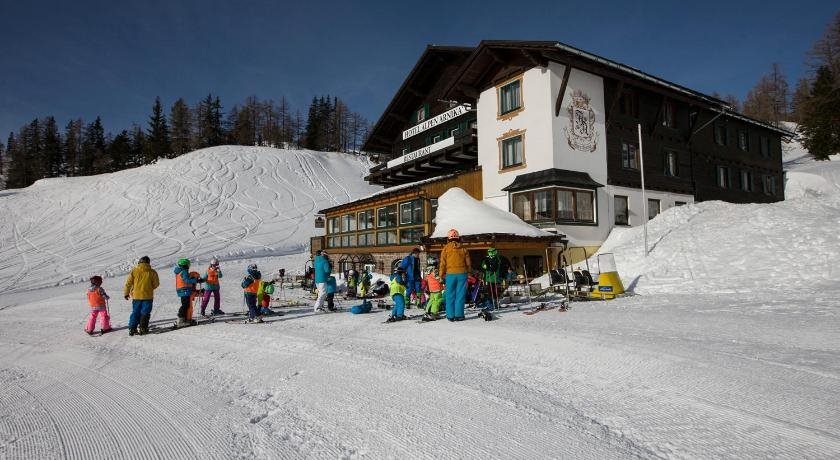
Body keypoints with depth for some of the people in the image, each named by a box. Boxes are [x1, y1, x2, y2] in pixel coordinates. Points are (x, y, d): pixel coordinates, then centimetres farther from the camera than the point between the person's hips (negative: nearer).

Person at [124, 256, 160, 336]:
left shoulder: (134, 271, -1)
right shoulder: (152, 272, -6)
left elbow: (128, 283, 1)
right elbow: (156, 284, -1)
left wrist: (126, 293, 13)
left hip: (136, 296, 2)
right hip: (147, 296, -2)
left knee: (135, 312, 13)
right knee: (145, 313, 7)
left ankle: (132, 329, 11)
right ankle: (142, 328, 4)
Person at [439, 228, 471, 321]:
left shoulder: (446, 248, 0)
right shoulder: (463, 249, 5)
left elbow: (442, 263, 0)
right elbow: (468, 263, 8)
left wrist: (442, 276, 7)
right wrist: (467, 273, 19)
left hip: (450, 274, -1)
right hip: (462, 273, 1)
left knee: (450, 295, 6)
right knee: (460, 295, 4)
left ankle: (450, 315, 7)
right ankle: (458, 315, 5)